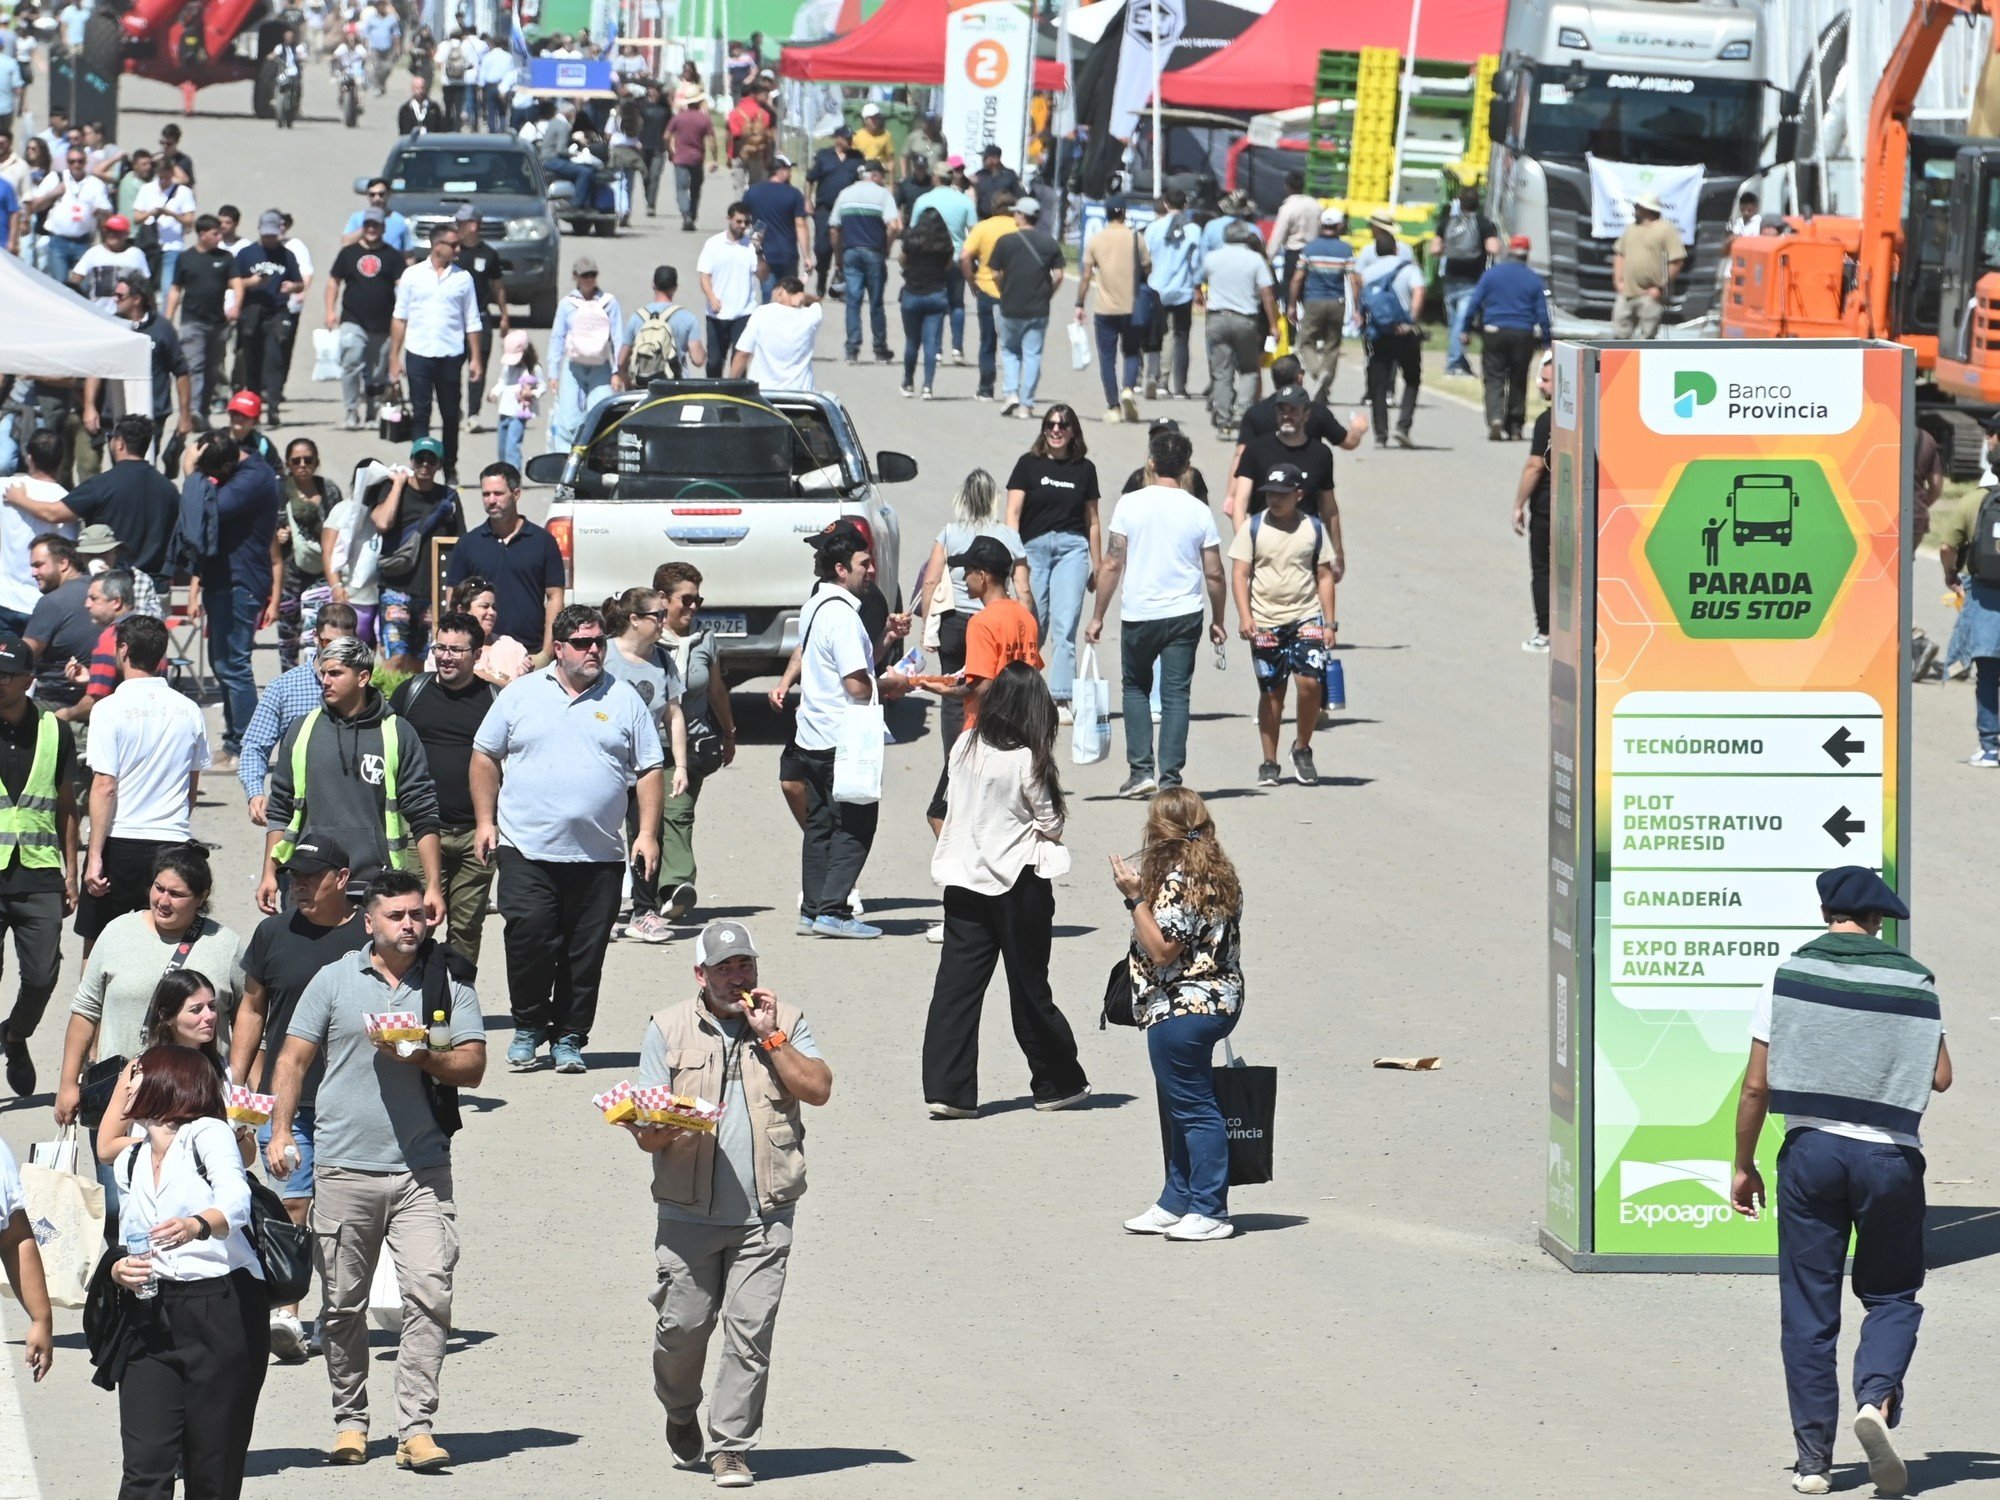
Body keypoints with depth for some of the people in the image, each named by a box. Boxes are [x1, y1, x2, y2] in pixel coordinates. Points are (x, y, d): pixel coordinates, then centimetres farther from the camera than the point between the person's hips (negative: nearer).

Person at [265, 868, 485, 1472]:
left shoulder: (448, 983, 7)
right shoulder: (334, 980, 7)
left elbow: (472, 1066, 3)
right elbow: (294, 1059, 8)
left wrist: (423, 1058, -15)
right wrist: (281, 1132, 0)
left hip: (421, 1169, 0)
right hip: (344, 1167, 0)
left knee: (430, 1295, -12)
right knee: (343, 1304, 5)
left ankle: (416, 1427, -11)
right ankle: (350, 1419, 19)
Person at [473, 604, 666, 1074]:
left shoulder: (624, 701, 8)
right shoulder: (521, 694, 7)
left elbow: (650, 770, 9)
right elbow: (485, 756, 12)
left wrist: (647, 833, 0)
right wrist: (485, 820, 5)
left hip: (599, 856, 1)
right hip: (527, 850, -1)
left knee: (585, 953, 3)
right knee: (528, 940, -9)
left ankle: (569, 1038, 15)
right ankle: (528, 1027, 9)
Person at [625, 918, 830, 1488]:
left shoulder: (785, 1021, 10)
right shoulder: (669, 1029, 7)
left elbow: (818, 1089, -3)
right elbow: (645, 1126, 5)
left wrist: (770, 1037, -8)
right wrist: (654, 1133, -18)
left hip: (765, 1212, 0)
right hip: (689, 1212, 0)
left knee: (750, 1329, -6)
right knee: (683, 1324, 1)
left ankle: (731, 1447, 2)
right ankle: (681, 1413, 30)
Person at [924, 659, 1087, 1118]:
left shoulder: (965, 748, 0)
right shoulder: (1028, 761, -14)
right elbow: (1051, 825, -7)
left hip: (964, 879, 4)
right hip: (1018, 879, -4)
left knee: (957, 984, 2)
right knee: (1029, 987, 7)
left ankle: (946, 1088, -6)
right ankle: (1057, 1083, 20)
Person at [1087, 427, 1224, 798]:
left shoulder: (1130, 505, -6)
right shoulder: (1198, 512, -1)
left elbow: (1112, 565, -6)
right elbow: (1214, 573, 2)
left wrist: (1098, 616, 1)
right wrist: (1217, 620, 15)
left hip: (1138, 614, -1)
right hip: (1184, 614, 1)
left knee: (1136, 688, 16)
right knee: (1176, 695, 5)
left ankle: (1141, 771, 7)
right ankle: (1169, 778, 1)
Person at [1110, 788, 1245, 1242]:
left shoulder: (1177, 881, -19)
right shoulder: (1218, 874, 11)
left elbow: (1162, 950, -21)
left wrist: (1135, 898, -17)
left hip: (1181, 1011, -10)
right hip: (1216, 1000, 10)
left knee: (1193, 1110, -4)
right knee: (1186, 1109, 17)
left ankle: (1210, 1212, 1)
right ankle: (1176, 1203, 25)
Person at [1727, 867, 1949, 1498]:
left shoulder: (1789, 975, -1)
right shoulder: (1913, 981, -1)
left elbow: (1756, 1085, -1)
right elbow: (1941, 1078, 3)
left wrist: (1744, 1166, 9)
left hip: (1811, 1149, 0)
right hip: (1889, 1157, 0)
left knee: (1807, 1310, 7)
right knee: (1892, 1296, 13)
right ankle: (1876, 1398, -14)